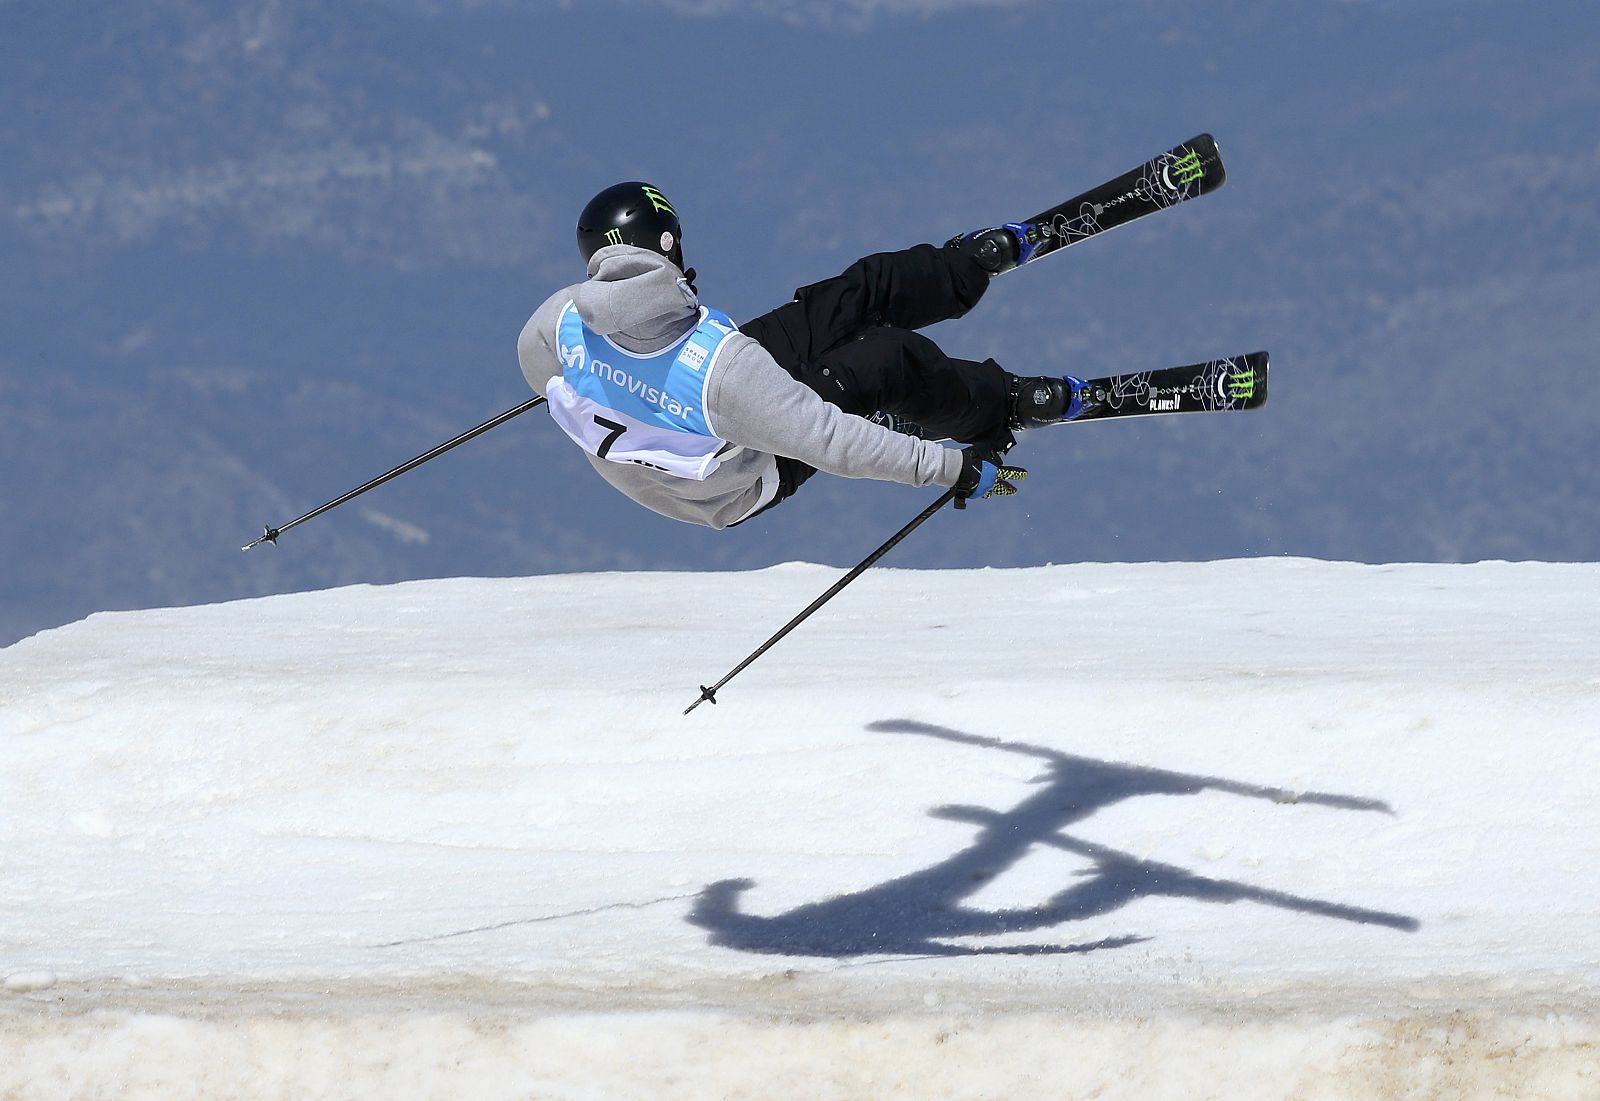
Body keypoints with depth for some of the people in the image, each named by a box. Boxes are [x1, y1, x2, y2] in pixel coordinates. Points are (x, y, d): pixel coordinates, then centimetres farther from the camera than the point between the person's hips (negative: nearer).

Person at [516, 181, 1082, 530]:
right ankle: (1001, 408, 26)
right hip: (735, 493, -6)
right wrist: (952, 467, -25)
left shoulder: (563, 316, -29)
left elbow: (536, 368, -4)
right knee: (888, 358, -4)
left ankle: (978, 261, 34)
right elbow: (827, 439, -35)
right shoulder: (722, 364, -44)